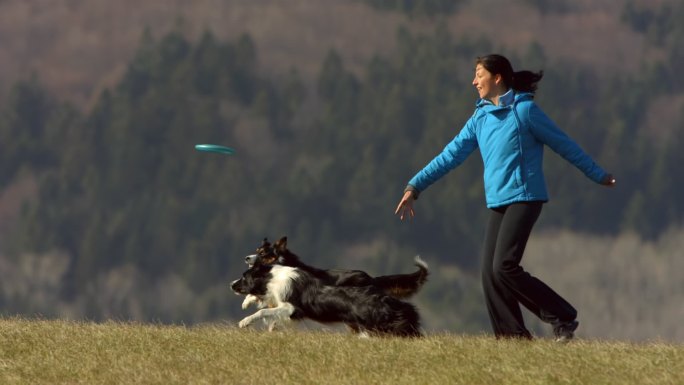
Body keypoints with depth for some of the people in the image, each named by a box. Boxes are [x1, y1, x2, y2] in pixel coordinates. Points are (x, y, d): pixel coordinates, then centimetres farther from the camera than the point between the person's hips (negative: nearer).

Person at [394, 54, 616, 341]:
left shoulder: (524, 110, -5)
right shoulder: (480, 117, 14)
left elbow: (563, 145, 1)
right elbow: (451, 155, 15)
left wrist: (598, 176, 7)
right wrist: (415, 187, 10)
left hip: (524, 197, -7)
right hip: (497, 203, 7)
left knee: (504, 266, -18)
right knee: (490, 272, -3)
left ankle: (564, 319, -9)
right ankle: (514, 337, 1)